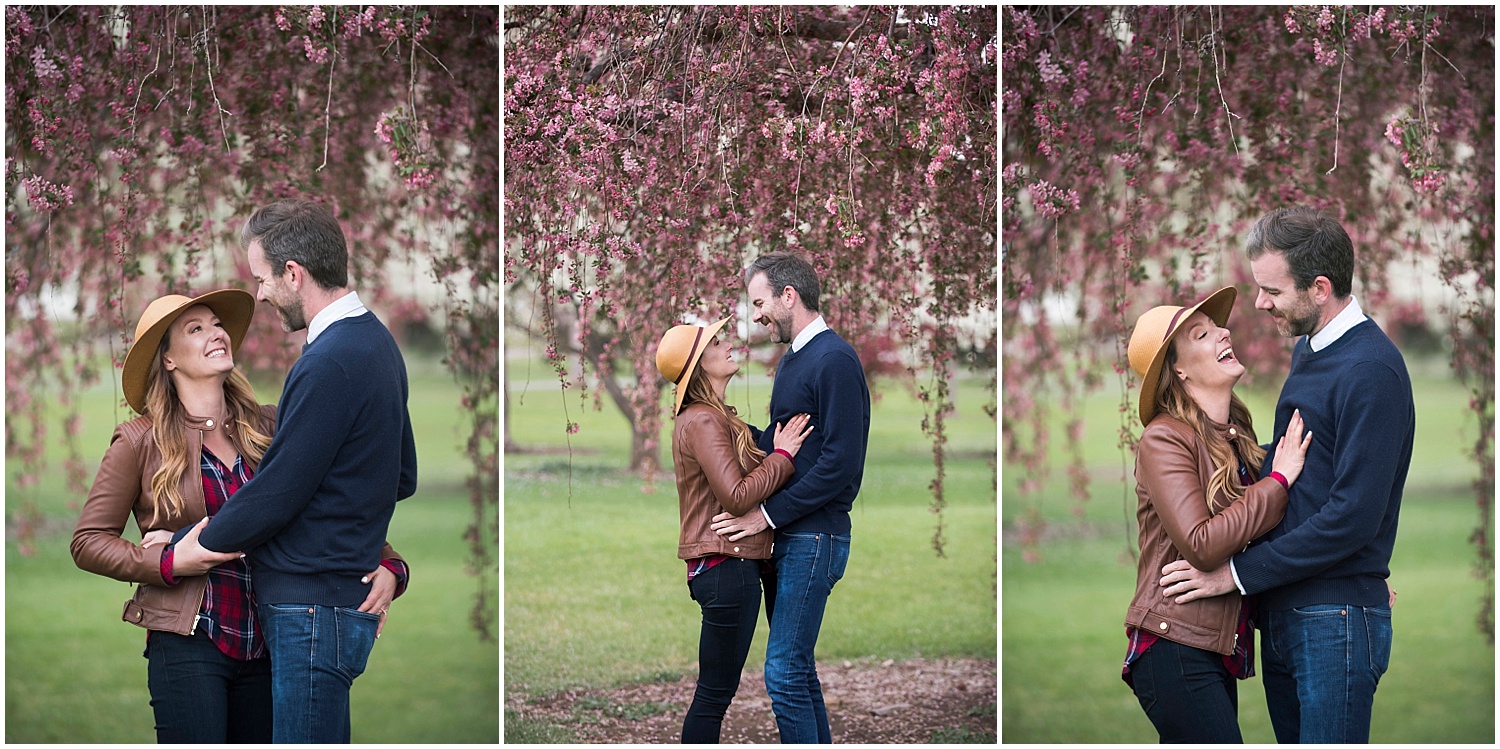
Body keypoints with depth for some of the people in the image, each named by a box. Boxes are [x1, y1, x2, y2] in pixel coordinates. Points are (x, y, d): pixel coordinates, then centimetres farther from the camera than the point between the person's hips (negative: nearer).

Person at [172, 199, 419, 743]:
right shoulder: (377, 342, 13)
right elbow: (403, 478, 22)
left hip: (312, 608, -10)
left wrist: (194, 545, -2)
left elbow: (277, 495, -16)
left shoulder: (329, 364, -19)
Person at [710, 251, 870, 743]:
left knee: (784, 672, -12)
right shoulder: (793, 359, 17)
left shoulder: (834, 360, -14)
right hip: (785, 536, 10)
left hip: (813, 537, -10)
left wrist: (767, 514, -18)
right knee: (796, 666, 13)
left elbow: (840, 465, -20)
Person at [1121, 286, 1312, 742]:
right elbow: (1202, 545, -19)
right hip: (1176, 650, -8)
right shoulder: (1164, 439, -9)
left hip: (1219, 650, 8)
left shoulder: (1237, 436, 15)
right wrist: (1279, 481, -11)